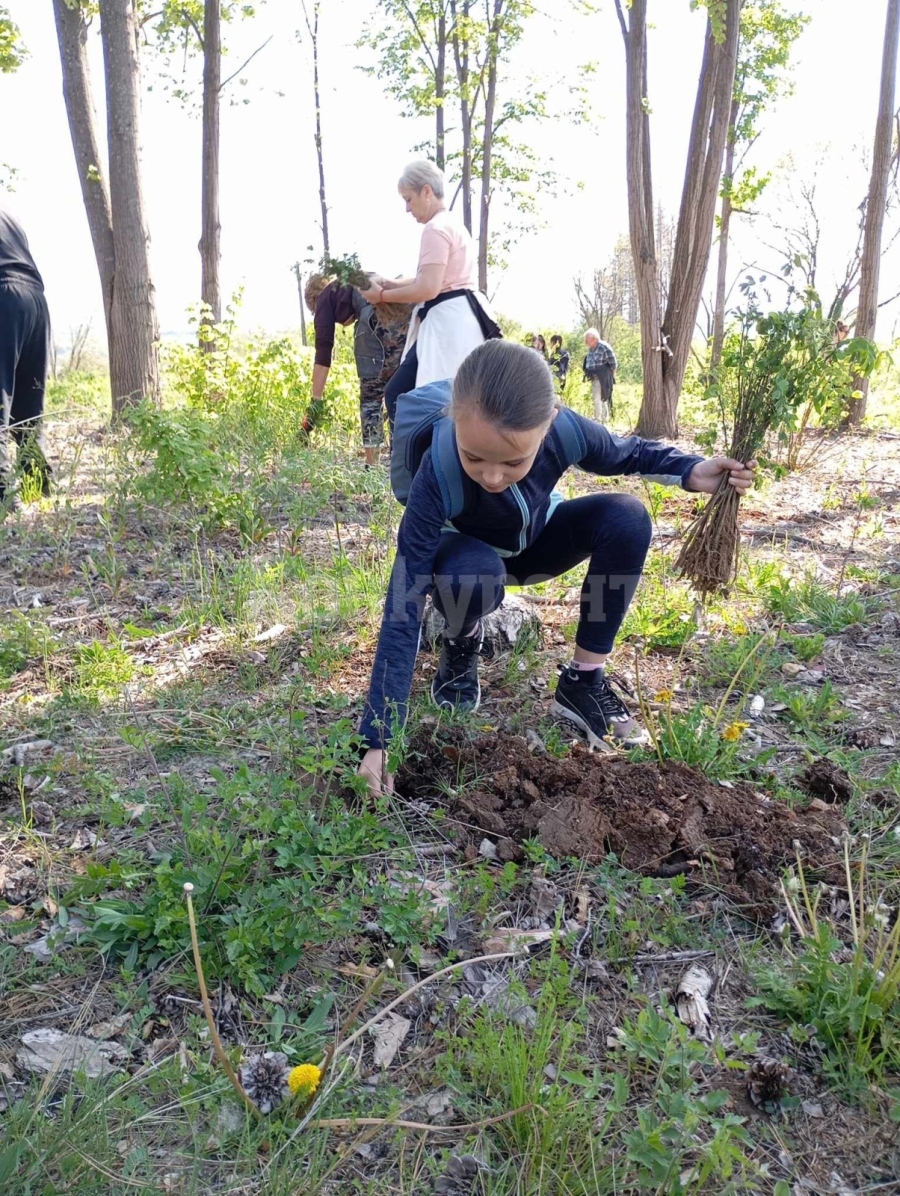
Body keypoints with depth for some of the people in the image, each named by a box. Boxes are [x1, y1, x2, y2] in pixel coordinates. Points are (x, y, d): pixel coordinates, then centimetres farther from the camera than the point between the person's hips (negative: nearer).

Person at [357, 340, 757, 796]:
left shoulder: (566, 429, -32)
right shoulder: (438, 475, -40)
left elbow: (625, 453, -5)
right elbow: (403, 611, -40)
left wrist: (692, 471, -25)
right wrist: (378, 740, -43)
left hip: (536, 542, 3)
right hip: (471, 555, -3)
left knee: (627, 518, -24)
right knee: (469, 578, -39)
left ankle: (583, 681, -12)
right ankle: (462, 644, -1)